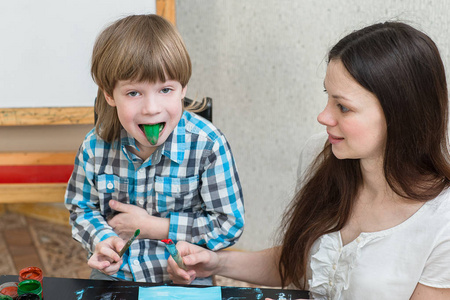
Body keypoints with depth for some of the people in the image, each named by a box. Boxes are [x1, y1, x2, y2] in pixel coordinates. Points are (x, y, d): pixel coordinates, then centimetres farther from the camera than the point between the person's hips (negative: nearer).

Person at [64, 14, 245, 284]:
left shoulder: (207, 145, -19)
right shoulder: (96, 146, -9)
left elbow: (229, 224, -14)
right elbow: (81, 207, 8)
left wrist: (152, 226, -15)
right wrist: (101, 239, -15)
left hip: (184, 277, 1)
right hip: (114, 273, 0)